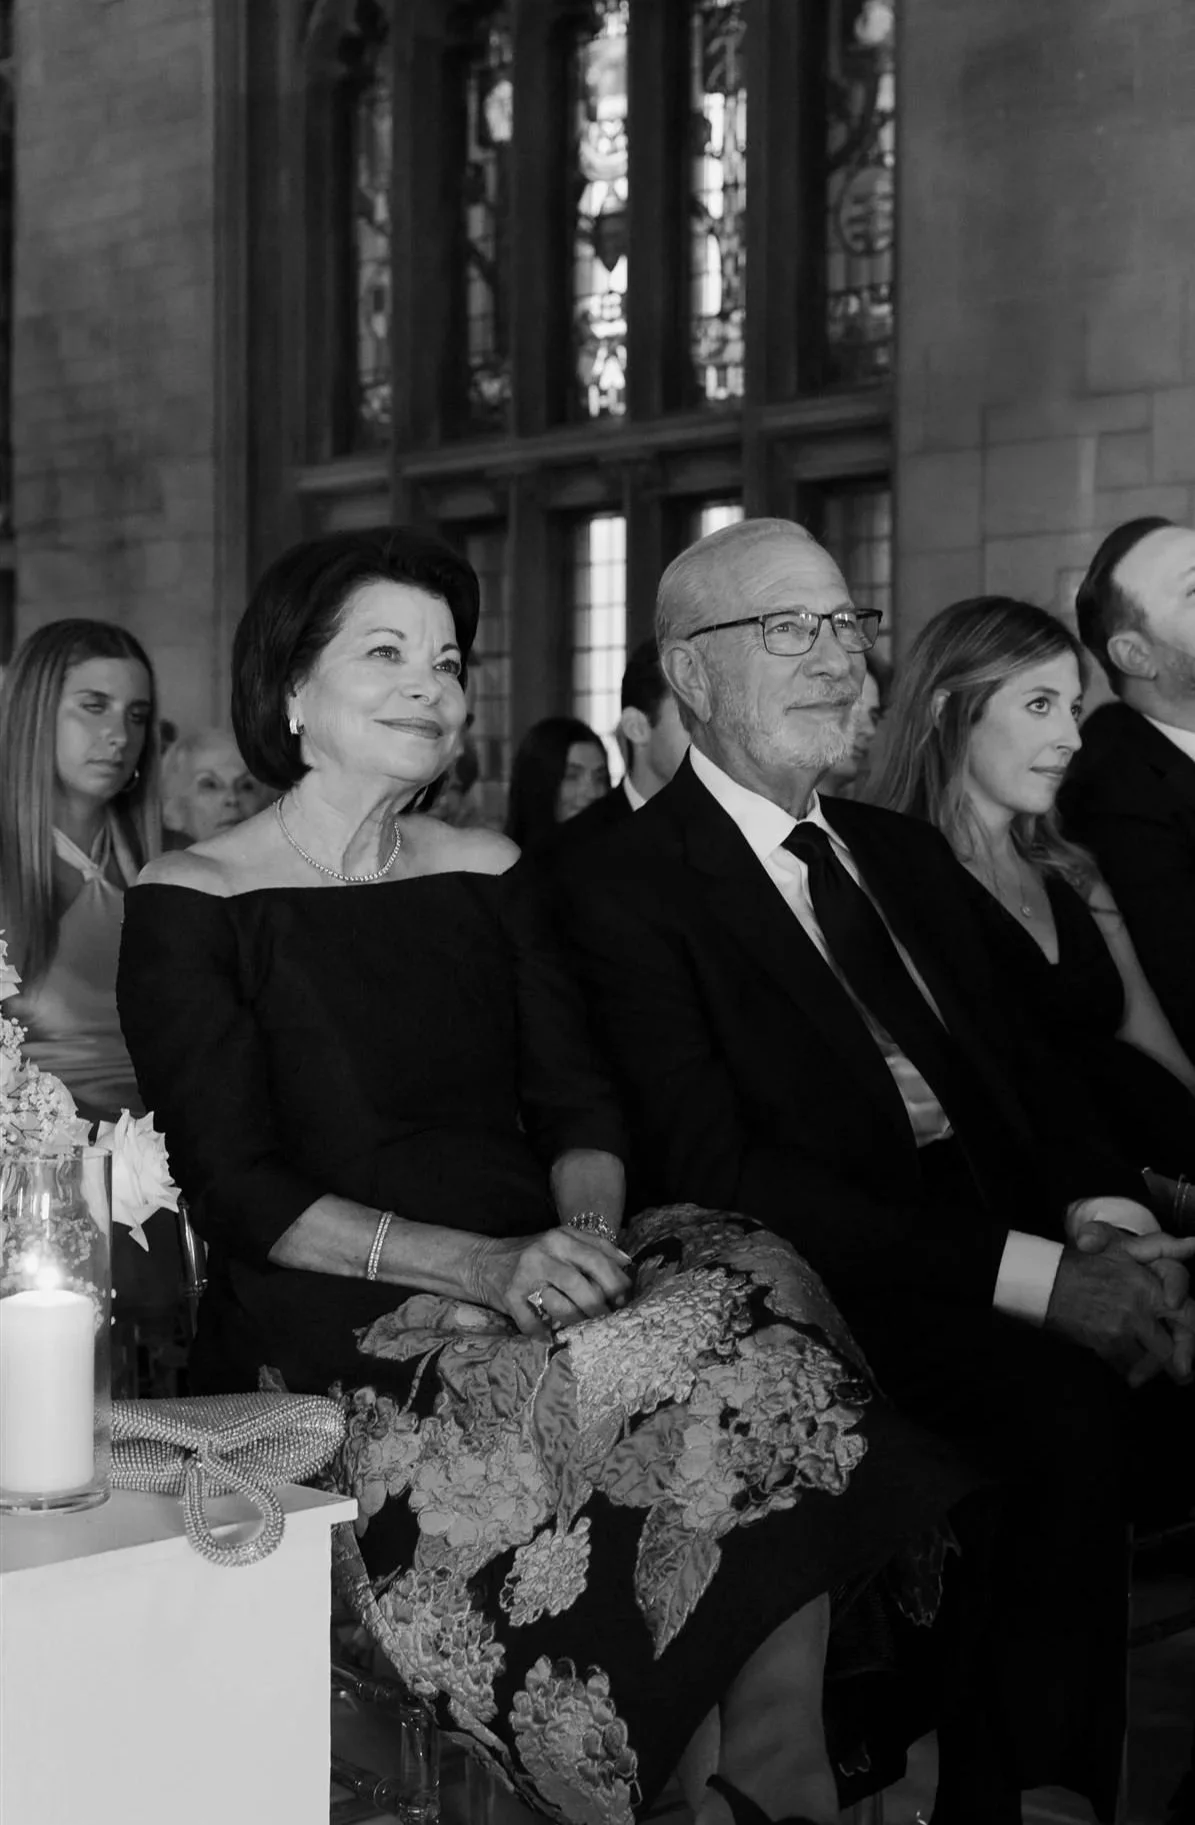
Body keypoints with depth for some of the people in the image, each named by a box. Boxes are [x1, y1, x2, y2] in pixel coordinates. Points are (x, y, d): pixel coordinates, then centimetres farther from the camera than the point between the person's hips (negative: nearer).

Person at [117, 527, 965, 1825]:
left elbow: (578, 1110, 10)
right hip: (346, 1329, -5)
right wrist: (481, 1264, -21)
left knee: (766, 1279, -26)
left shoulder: (486, 872, 16)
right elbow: (241, 1197, -9)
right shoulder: (190, 907, -1)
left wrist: (587, 1228, -13)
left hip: (542, 1274, 5)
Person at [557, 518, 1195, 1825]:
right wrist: (1025, 1274, -20)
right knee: (1061, 1403, -31)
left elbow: (1021, 1066, 17)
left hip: (1003, 1229, 7)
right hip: (826, 1279, -6)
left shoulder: (904, 852, 22)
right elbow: (713, 1165, -13)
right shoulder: (627, 889, -2)